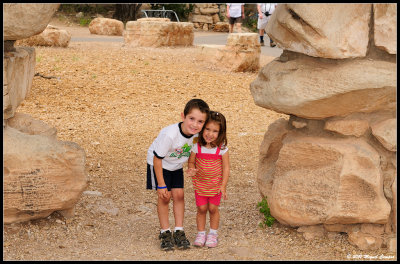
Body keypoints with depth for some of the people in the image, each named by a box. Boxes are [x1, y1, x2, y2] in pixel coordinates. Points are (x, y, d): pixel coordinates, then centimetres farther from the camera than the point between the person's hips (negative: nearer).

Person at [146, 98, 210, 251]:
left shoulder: (197, 134, -22)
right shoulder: (169, 134, -38)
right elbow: (157, 158, -27)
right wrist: (161, 184, -22)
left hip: (176, 166, 5)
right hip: (159, 164, -5)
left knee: (178, 195, -2)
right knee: (164, 197, -7)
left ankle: (179, 232, 8)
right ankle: (165, 232, 7)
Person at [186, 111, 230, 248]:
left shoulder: (222, 148, -14)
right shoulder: (197, 146, -12)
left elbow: (226, 167, -7)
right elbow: (191, 162, 1)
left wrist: (223, 186, -10)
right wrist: (192, 170, -22)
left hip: (215, 184, -1)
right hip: (200, 184, 1)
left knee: (213, 208, 5)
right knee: (201, 209, 4)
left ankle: (213, 234, 23)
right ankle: (201, 233, 21)